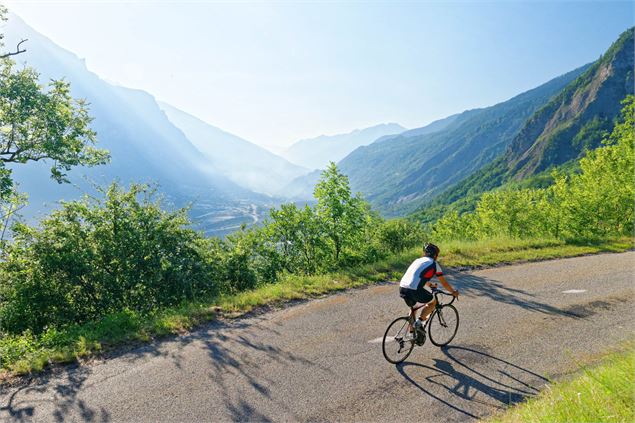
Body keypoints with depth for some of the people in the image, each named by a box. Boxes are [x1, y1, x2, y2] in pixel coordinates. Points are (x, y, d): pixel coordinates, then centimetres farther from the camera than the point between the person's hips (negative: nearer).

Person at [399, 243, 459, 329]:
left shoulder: (418, 260, 25)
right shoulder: (434, 264, 7)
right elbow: (444, 284, 15)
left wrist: (430, 285, 59)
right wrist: (453, 292, 32)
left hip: (402, 288, 7)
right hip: (414, 290, -7)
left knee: (413, 308, 31)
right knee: (433, 302, 19)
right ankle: (420, 321, 4)